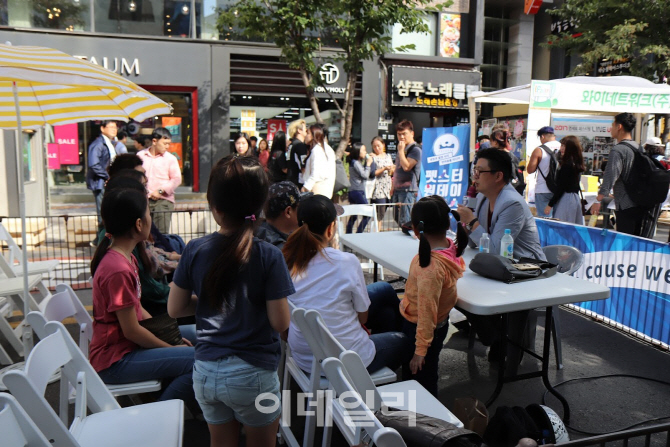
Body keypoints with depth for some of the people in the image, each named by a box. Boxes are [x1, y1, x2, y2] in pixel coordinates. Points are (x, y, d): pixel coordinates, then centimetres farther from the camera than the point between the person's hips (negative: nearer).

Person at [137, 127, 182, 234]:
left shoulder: (170, 158, 2)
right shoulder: (140, 156, 9)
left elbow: (176, 179, -3)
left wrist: (160, 191, -11)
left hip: (163, 200, -2)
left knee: (161, 233, -8)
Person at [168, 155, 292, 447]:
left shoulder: (195, 250, -8)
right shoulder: (268, 256, -18)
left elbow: (175, 309, 2)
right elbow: (280, 323, -14)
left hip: (207, 372, 3)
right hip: (253, 373, -3)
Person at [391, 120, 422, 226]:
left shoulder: (415, 149, -9)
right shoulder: (403, 149, 19)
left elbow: (406, 167, -21)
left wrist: (401, 151, -14)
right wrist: (393, 187, 21)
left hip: (408, 190, -9)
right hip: (398, 190, 9)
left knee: (405, 221, -10)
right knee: (397, 219, 11)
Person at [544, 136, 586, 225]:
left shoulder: (567, 164, -13)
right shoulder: (577, 164, 13)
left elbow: (561, 187, -15)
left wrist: (550, 205, -12)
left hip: (565, 199, -10)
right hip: (576, 198, 10)